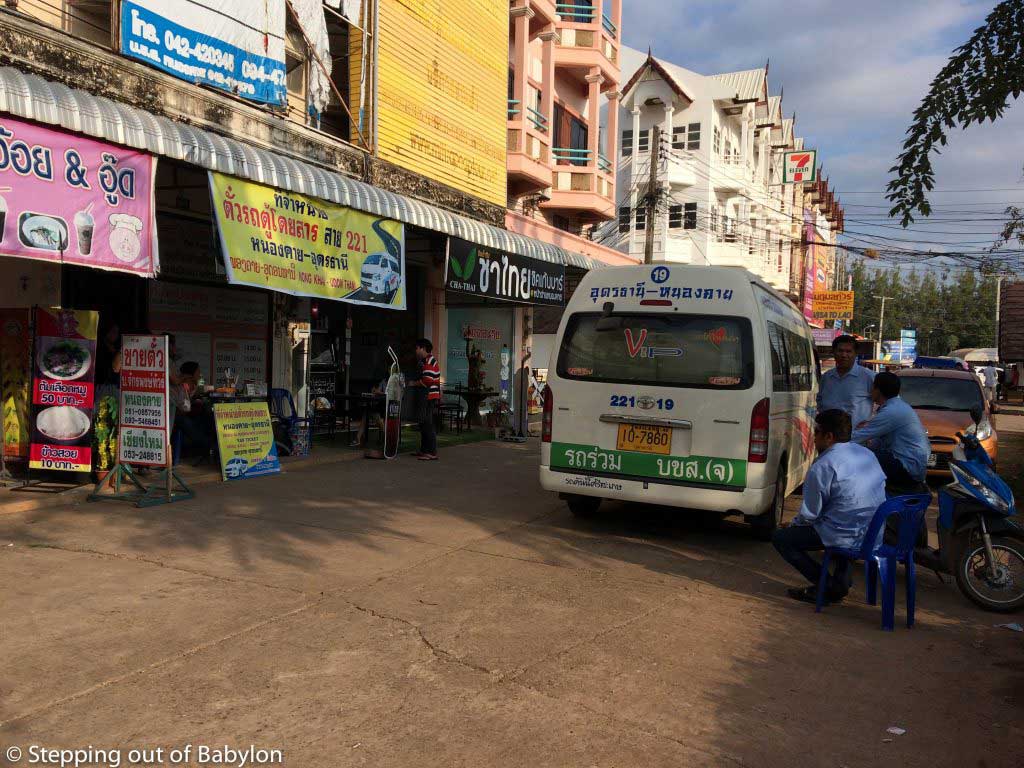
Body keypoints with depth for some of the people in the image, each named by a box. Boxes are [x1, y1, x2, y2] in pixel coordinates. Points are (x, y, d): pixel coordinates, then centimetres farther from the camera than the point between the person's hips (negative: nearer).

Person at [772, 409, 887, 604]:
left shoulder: (823, 466, -15)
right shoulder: (868, 454, 9)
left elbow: (810, 514, -10)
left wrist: (793, 524, 13)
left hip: (848, 538, -8)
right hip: (875, 535, 8)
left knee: (780, 538, 4)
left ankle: (828, 587, 2)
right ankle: (841, 581, 27)